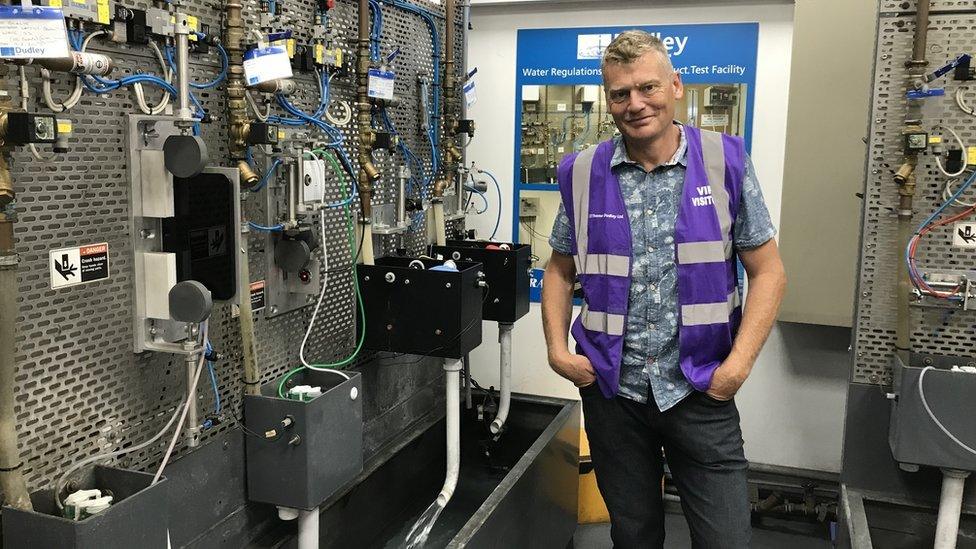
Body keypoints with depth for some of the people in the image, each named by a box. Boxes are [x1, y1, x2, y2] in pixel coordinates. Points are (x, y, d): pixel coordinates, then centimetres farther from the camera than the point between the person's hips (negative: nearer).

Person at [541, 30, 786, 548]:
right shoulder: (583, 174, 0)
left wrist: (738, 364, -11)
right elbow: (560, 271, 11)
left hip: (701, 390, -1)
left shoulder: (724, 161, -4)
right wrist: (557, 350, -2)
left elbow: (768, 272, -2)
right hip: (611, 389, 2)